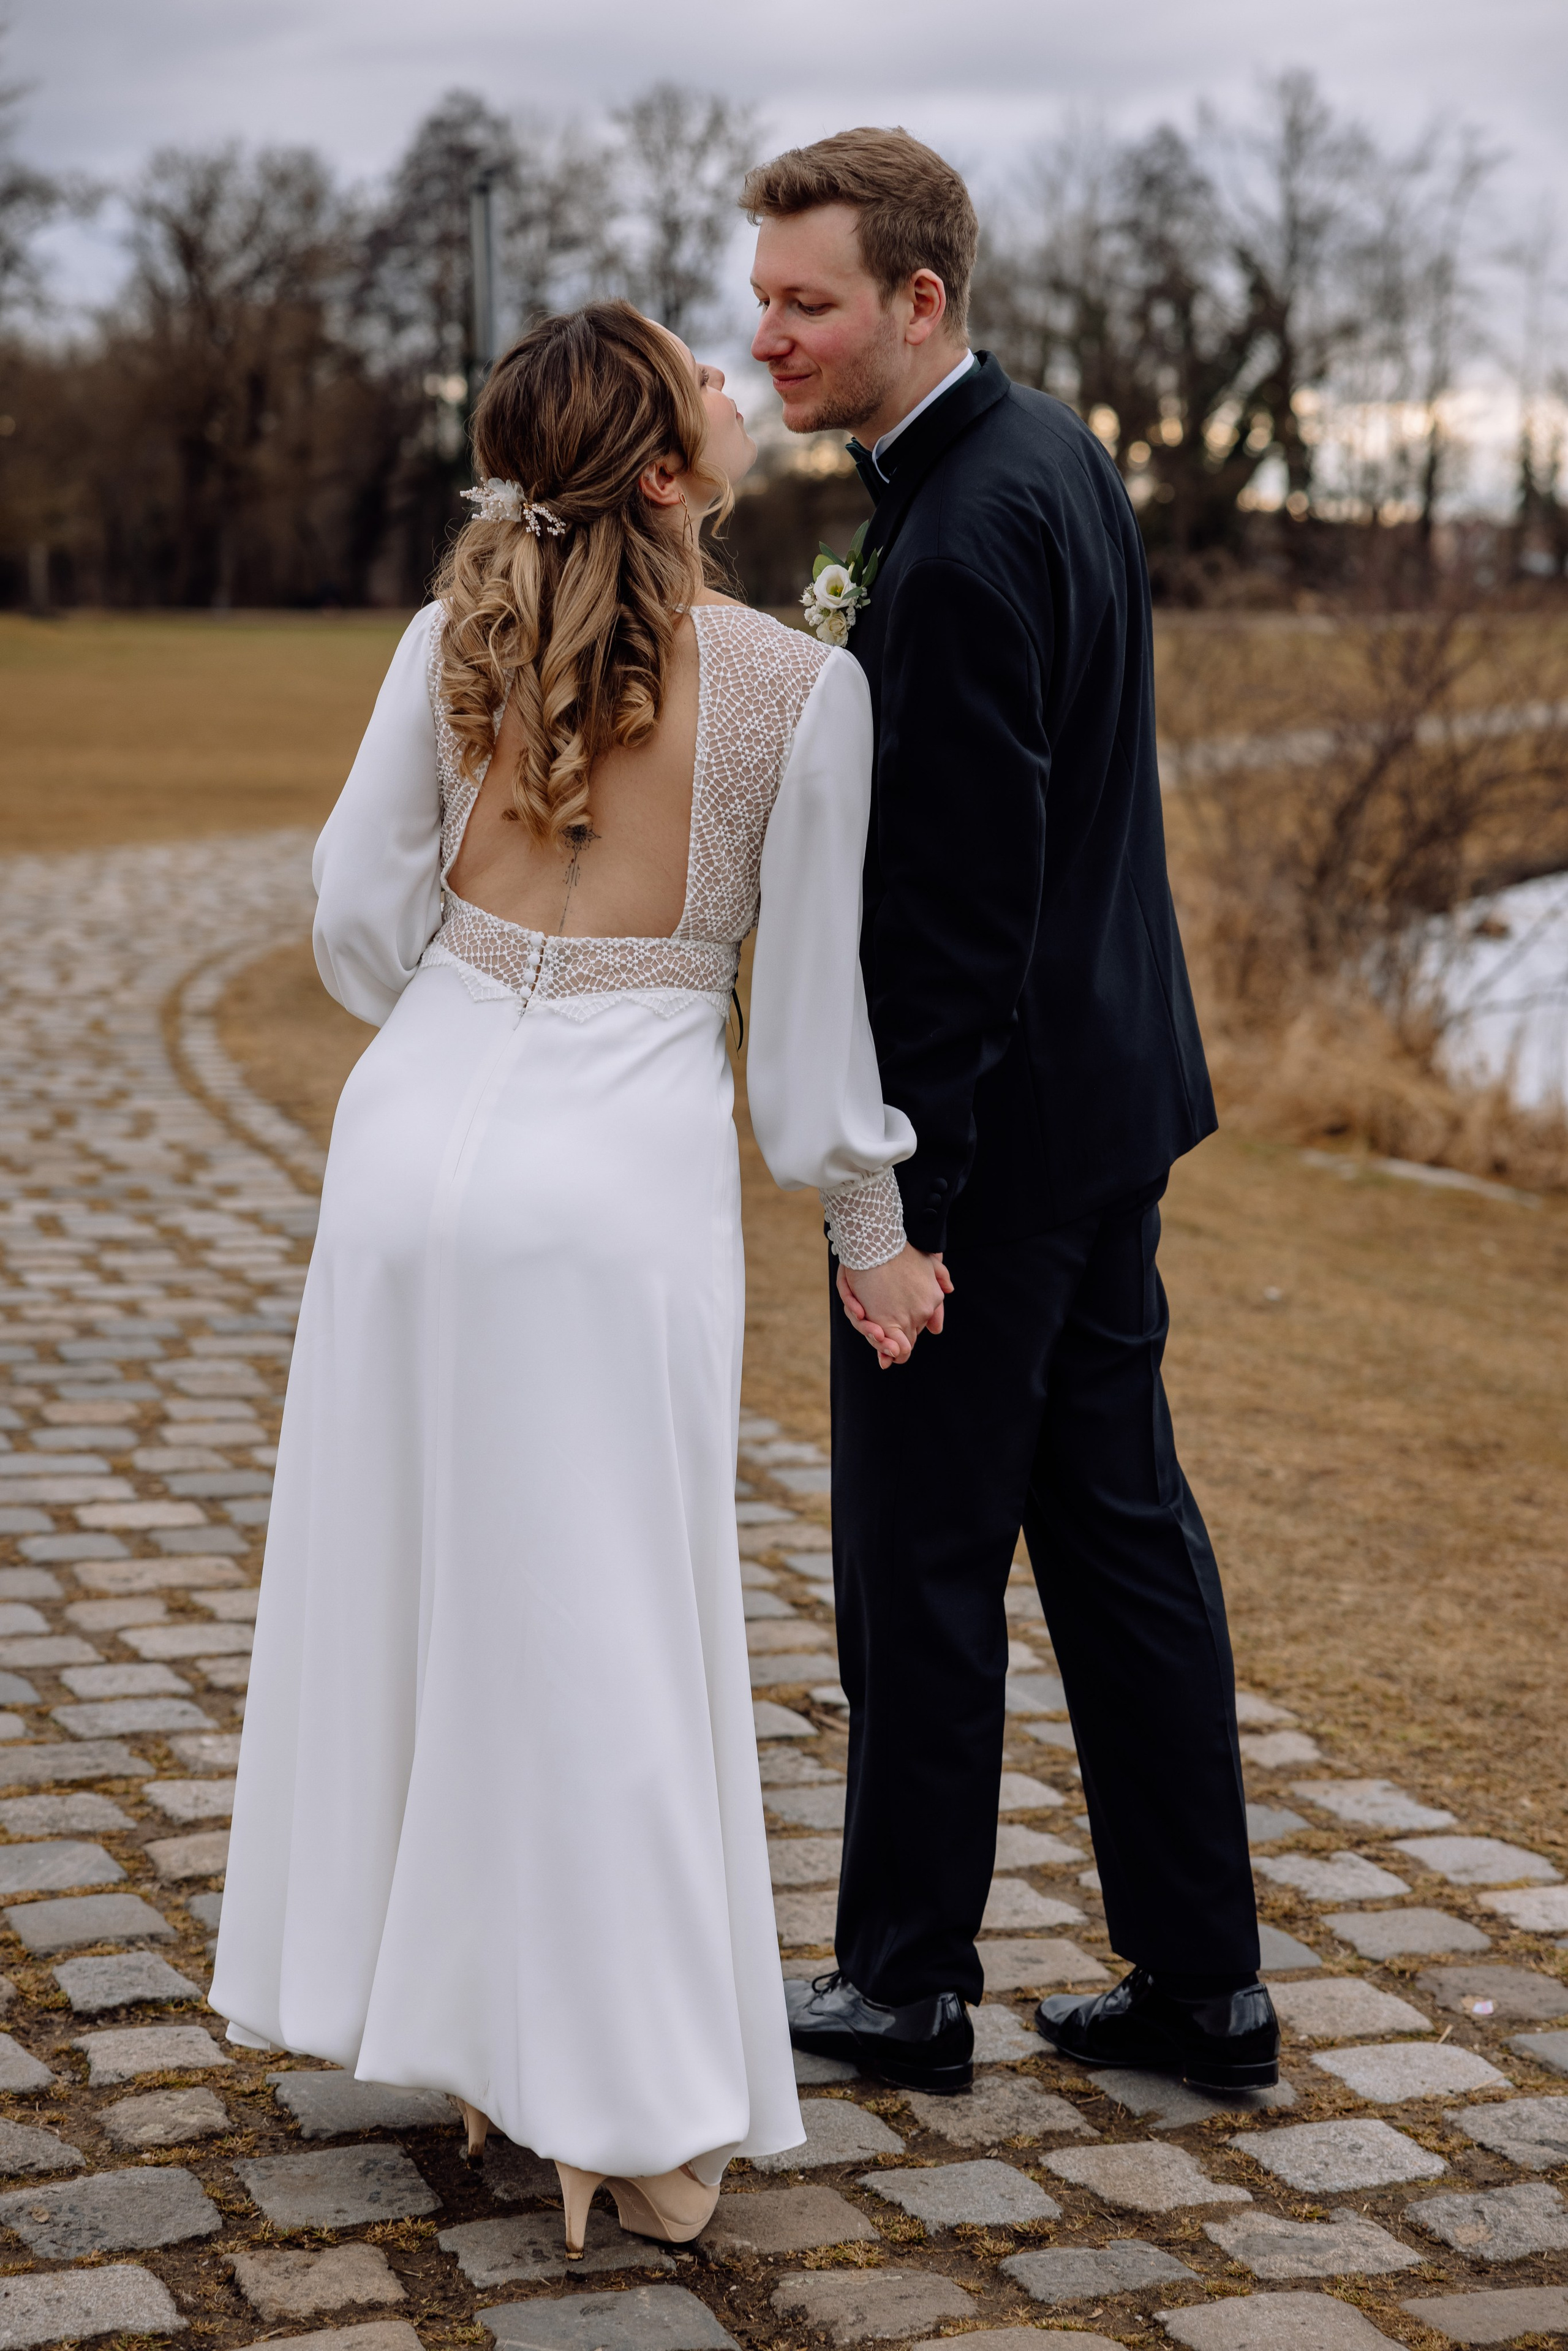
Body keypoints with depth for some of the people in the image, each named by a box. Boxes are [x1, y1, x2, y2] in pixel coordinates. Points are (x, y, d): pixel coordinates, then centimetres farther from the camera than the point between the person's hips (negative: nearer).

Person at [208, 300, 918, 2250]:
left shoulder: (460, 633, 2)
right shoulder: (806, 689, -7)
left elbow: (361, 918, 5)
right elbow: (813, 1018, -3)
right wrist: (874, 1245, 10)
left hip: (411, 1138, 4)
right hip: (625, 1177, -4)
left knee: (408, 1590, 16)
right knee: (607, 1635, 5)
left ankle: (454, 2029, 30)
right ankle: (639, 2111, 14)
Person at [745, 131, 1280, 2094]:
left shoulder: (964, 542, -21)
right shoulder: (1054, 450, 9)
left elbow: (963, 899, -23)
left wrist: (907, 1204, -22)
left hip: (997, 1125, -10)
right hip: (1109, 1088, 10)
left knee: (922, 1561, 4)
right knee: (1120, 1530, 14)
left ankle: (908, 1986, 20)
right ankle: (1201, 1983, 22)